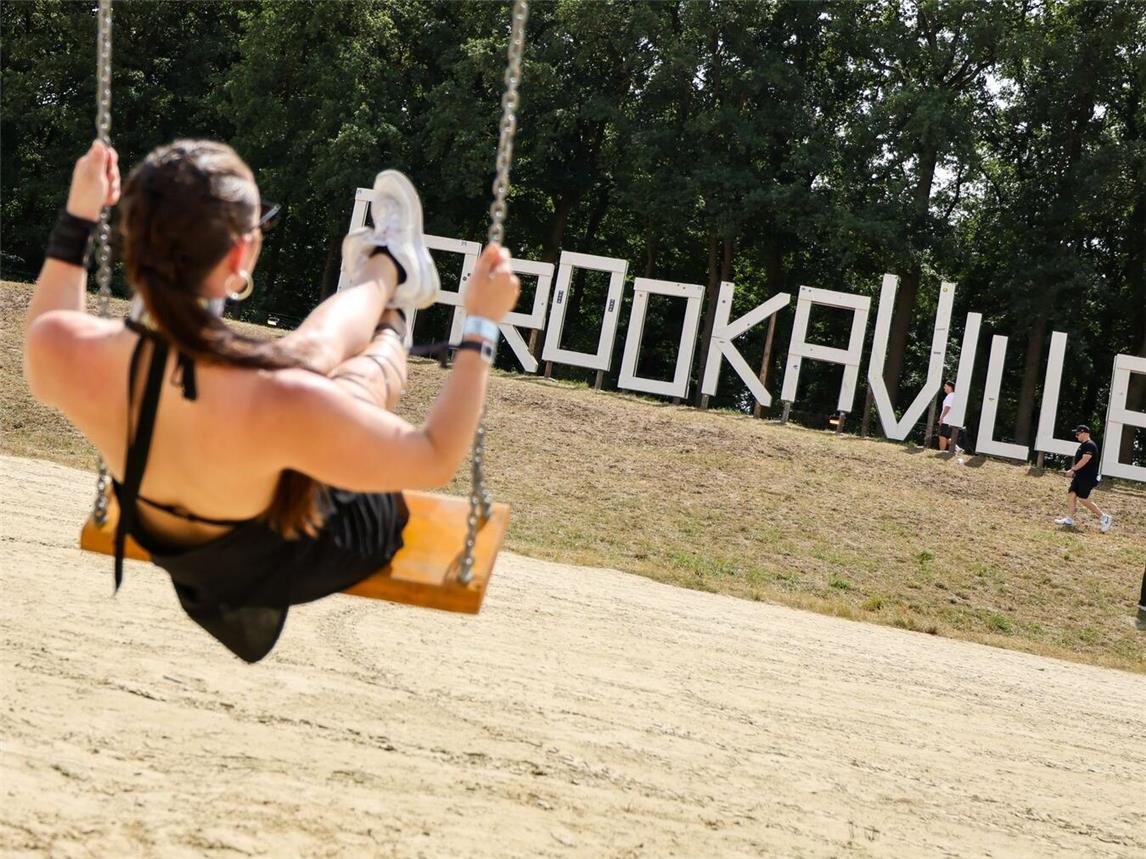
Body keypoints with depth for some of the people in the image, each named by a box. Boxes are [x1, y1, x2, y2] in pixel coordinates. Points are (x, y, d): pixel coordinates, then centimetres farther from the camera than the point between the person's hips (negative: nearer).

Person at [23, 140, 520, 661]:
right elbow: (435, 460, -28)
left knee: (315, 348, 23)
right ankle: (390, 295, 59)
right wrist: (481, 326, -20)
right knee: (379, 353, 23)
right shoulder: (282, 403, -46)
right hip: (300, 564, -3)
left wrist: (76, 219, 1)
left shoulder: (60, 350, -33)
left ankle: (386, 271, 57)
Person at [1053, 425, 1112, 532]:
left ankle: (1104, 517, -1)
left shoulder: (1090, 445, -16)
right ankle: (1069, 519, 5)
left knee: (1083, 499, -10)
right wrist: (1074, 471, 17)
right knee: (1071, 494, 3)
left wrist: (1072, 469, -21)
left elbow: (1084, 460, -24)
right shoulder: (1082, 445, 17)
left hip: (1088, 478, -10)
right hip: (1080, 477, 10)